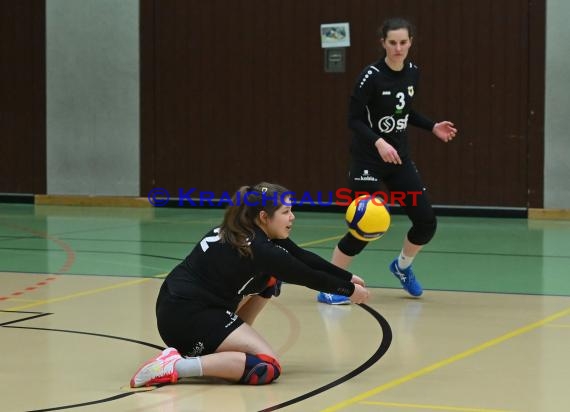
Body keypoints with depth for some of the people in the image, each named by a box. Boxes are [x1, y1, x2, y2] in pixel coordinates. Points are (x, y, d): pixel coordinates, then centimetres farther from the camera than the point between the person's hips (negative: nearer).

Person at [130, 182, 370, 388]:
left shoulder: (250, 233, 8)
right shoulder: (259, 250, -18)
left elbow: (304, 259, 13)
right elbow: (307, 277, -7)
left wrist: (348, 278, 12)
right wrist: (349, 291, 7)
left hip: (181, 304, 10)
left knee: (270, 277, 17)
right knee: (268, 367, -15)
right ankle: (178, 365, -19)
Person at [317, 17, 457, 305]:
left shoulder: (412, 73, 4)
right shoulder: (371, 76, -17)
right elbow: (354, 119, -17)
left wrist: (432, 127, 7)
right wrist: (378, 142, -31)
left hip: (400, 157, 6)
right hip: (368, 160, -6)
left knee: (426, 221, 2)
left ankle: (402, 266, 31)